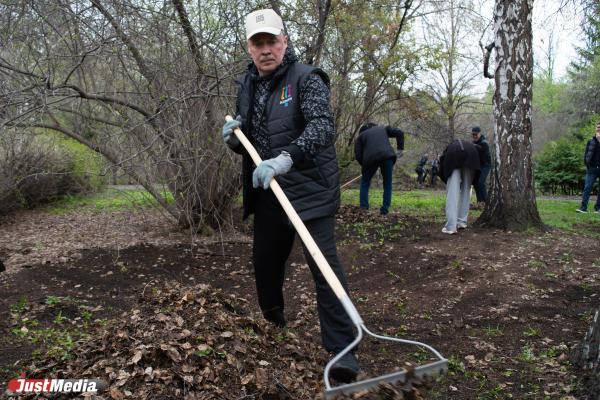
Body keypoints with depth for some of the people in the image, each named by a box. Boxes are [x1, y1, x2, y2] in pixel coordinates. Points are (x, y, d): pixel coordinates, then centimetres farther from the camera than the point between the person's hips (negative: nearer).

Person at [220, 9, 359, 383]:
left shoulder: (306, 78, -11)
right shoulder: (247, 85, 11)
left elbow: (322, 125, -29)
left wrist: (285, 158, -44)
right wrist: (233, 136, -5)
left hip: (310, 190, -6)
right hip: (267, 192, 7)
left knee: (324, 263, -11)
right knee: (265, 260, 17)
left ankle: (342, 349, -5)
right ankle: (272, 323, 43)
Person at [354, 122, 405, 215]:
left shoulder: (361, 135, 24)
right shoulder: (383, 128, 31)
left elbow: (358, 155, 13)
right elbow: (399, 133, 20)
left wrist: (364, 165, 25)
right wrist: (400, 149, 22)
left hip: (371, 158, -1)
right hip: (387, 156, 1)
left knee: (365, 183, 18)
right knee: (387, 184, 15)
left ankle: (363, 208, 9)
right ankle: (385, 209, 9)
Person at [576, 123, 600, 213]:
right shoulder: (591, 141, 9)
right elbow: (586, 154, 8)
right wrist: (587, 165, -1)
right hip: (592, 168, 1)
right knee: (587, 187, -5)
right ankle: (583, 207, -7)